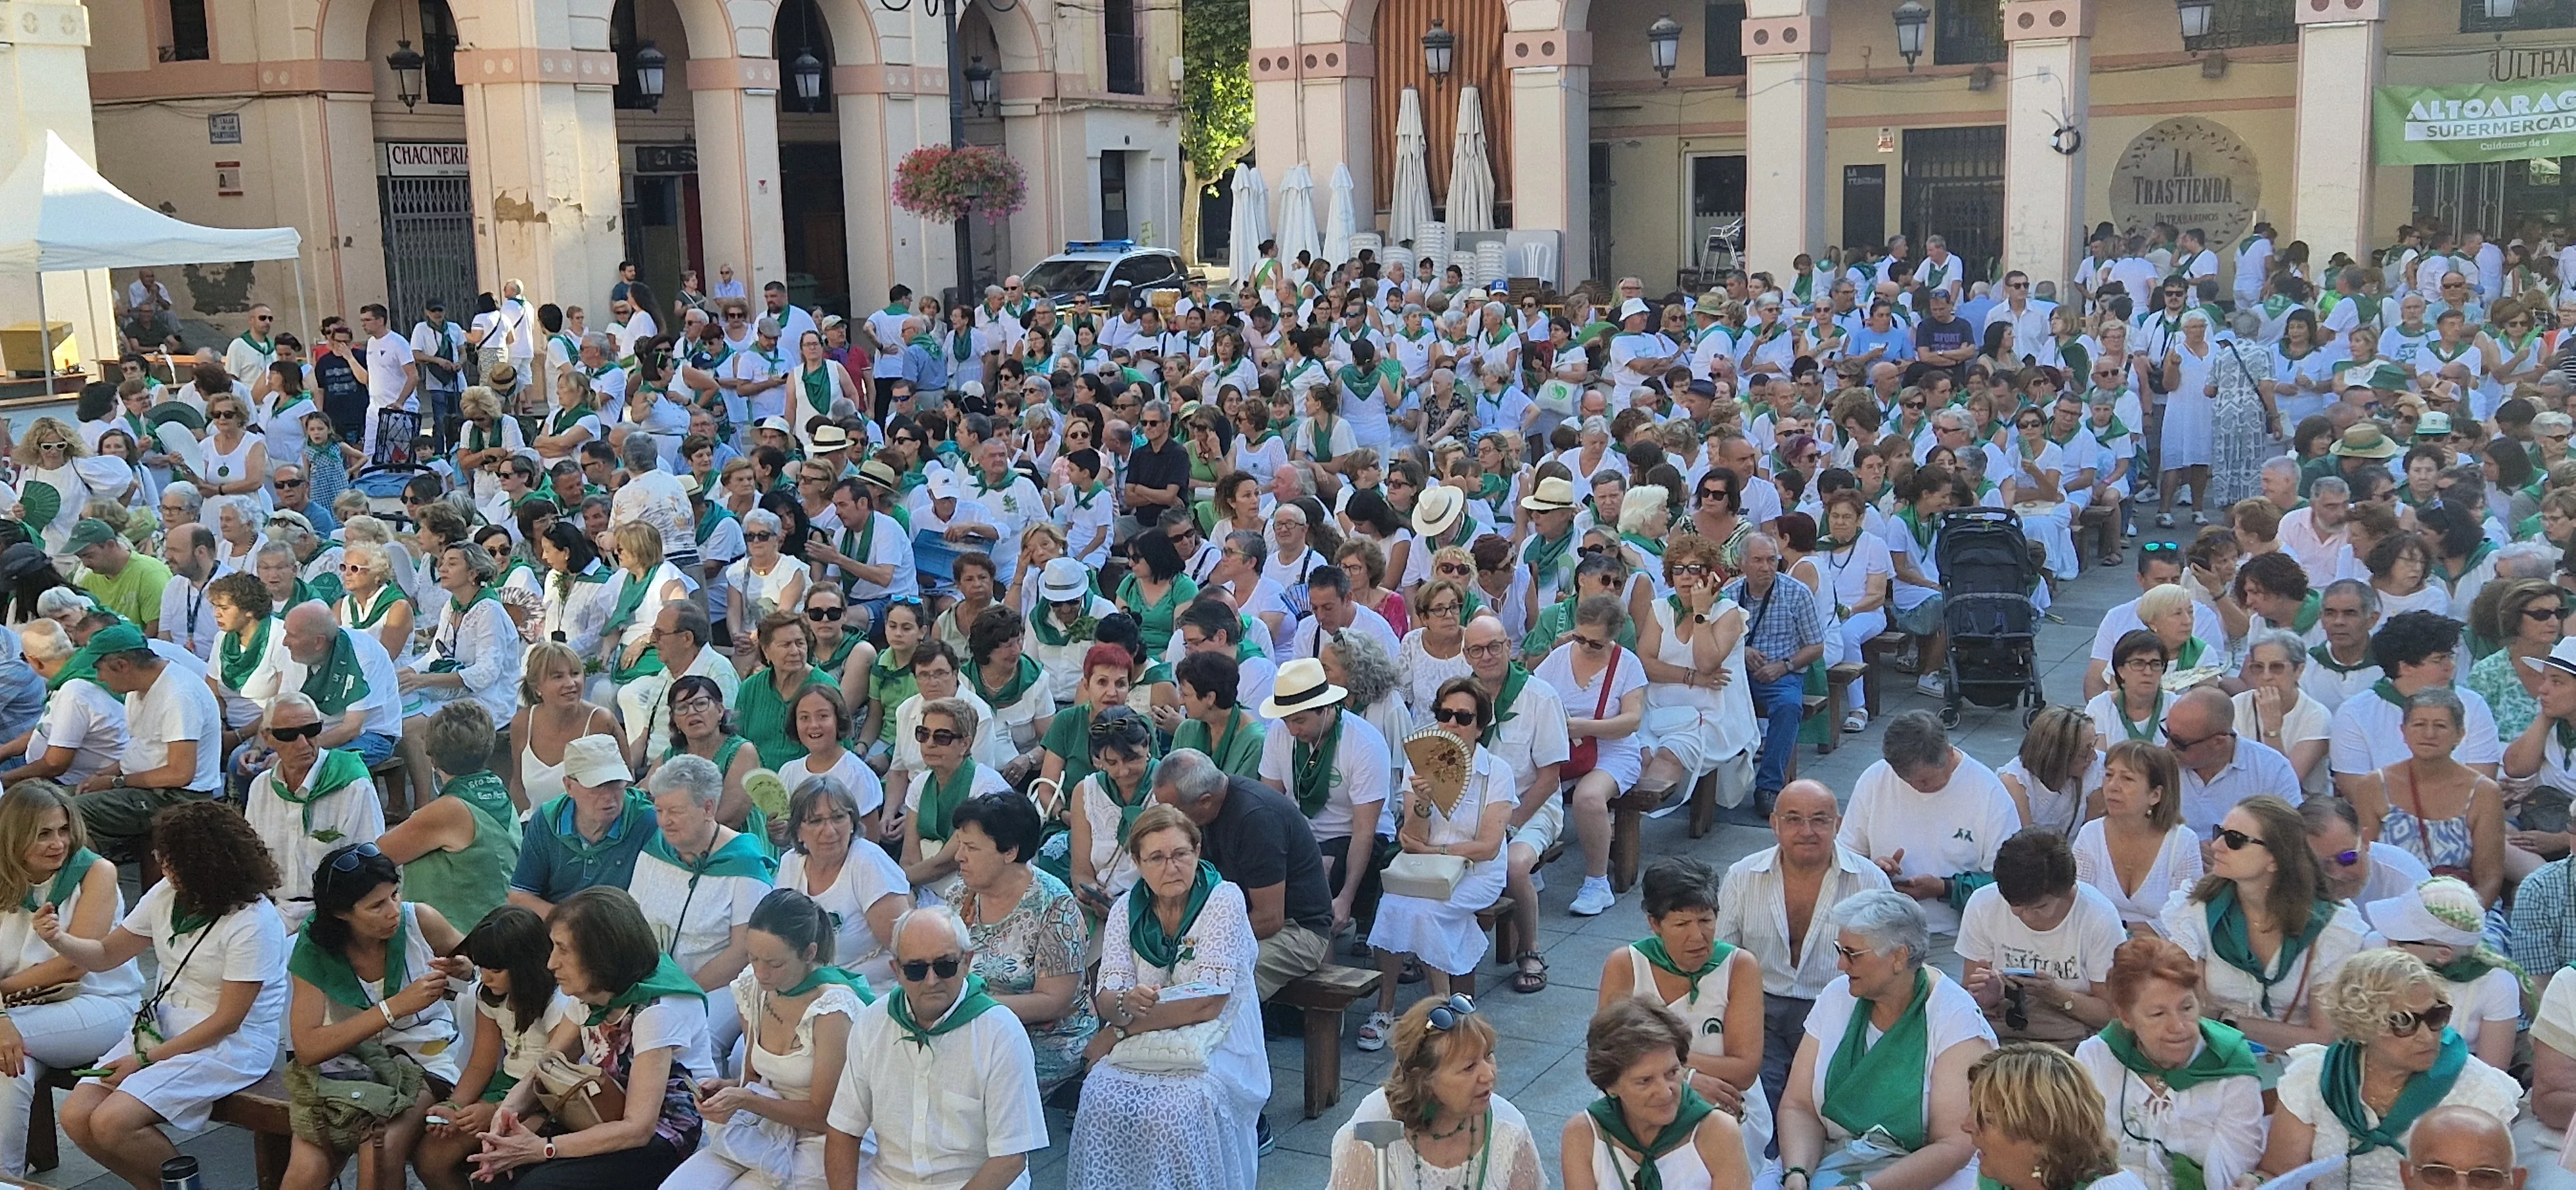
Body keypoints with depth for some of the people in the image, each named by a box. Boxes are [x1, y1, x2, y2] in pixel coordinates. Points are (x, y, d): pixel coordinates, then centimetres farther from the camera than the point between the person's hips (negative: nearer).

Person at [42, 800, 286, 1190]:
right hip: (161, 1024, 8)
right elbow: (106, 955, 12)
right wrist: (59, 939, -10)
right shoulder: (167, 895, 1)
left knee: (112, 1124, -21)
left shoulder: (253, 922, -20)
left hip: (232, 1044, -8)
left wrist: (147, 1059, -16)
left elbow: (227, 1020, -18)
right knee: (76, 1118, -8)